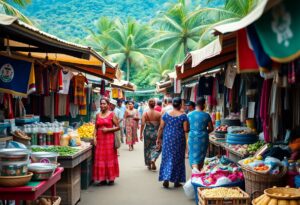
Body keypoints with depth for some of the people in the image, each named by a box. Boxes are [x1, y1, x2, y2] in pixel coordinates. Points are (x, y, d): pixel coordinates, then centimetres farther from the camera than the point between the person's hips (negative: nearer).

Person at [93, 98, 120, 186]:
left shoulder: (112, 114, 0)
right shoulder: (98, 115, 12)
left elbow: (118, 127, -2)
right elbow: (96, 128, 13)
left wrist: (108, 129, -13)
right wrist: (94, 137, 0)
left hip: (109, 139, -4)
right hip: (100, 139, 4)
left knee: (109, 158, 0)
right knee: (100, 159, 3)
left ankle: (111, 178, 10)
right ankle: (103, 179, 12)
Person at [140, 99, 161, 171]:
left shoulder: (145, 114, -7)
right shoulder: (158, 114, -7)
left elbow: (142, 124, -11)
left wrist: (141, 134, -5)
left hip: (147, 132, 1)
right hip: (156, 132, -1)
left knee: (148, 148, 15)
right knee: (156, 148, 11)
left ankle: (149, 165, 23)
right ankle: (153, 159, -15)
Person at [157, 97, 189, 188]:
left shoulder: (166, 114, 0)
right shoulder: (183, 116, -8)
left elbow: (161, 128, 1)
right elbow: (186, 130, -11)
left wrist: (159, 138, 10)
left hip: (168, 139, 2)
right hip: (179, 140, -2)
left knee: (167, 158, 10)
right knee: (178, 159, 9)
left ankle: (166, 179, -1)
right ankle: (176, 181, 16)